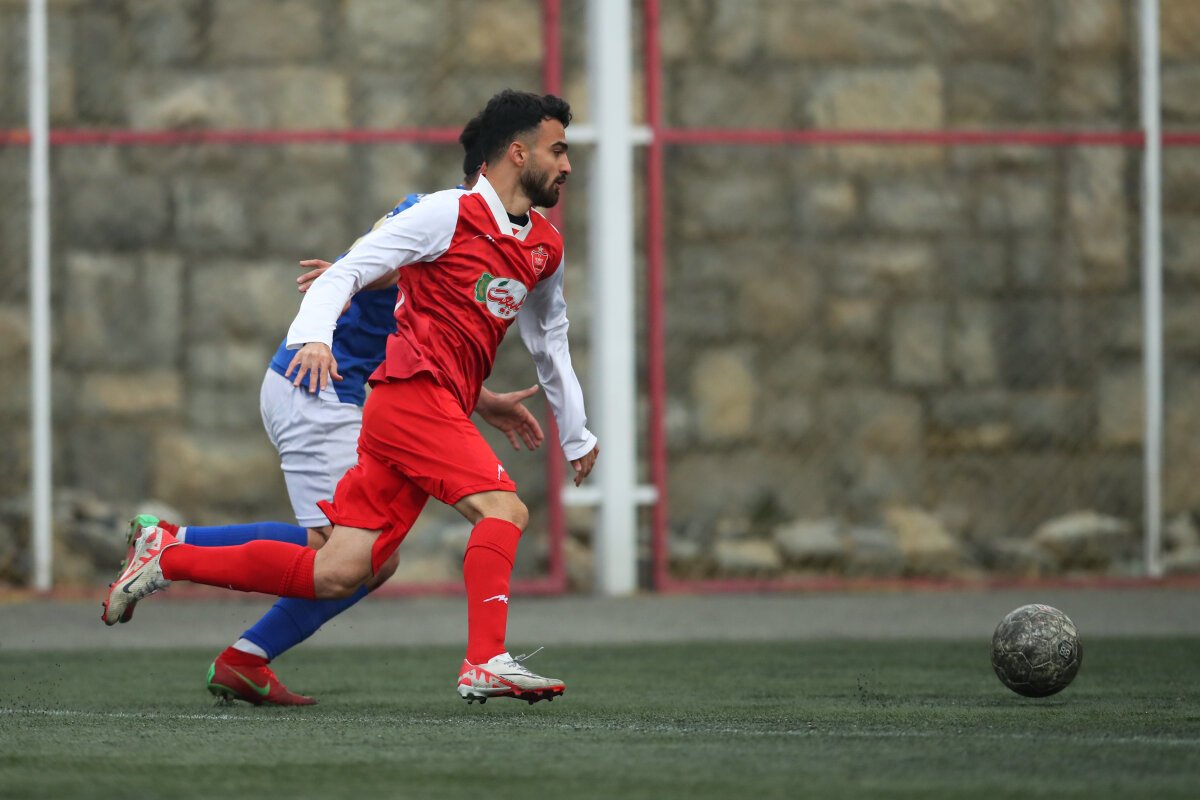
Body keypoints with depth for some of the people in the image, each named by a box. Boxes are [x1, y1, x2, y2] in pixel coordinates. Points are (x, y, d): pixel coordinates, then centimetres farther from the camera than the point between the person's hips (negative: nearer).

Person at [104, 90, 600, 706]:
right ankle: (485, 661, -30)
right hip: (412, 394, -7)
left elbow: (549, 339, 33)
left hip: (441, 414, 7)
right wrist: (314, 335, -26)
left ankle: (167, 559, 10)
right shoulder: (449, 215, -5)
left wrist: (576, 434, 37)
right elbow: (345, 274, -8)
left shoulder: (545, 247, 18)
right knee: (502, 508, -24)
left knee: (337, 574, -1)